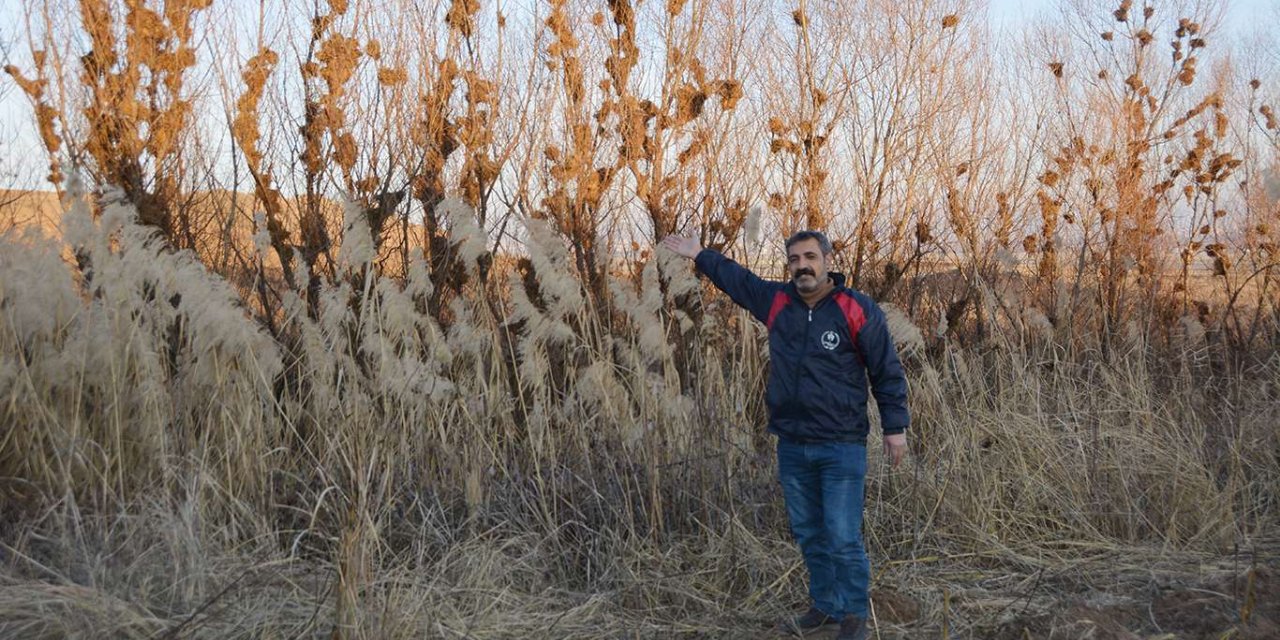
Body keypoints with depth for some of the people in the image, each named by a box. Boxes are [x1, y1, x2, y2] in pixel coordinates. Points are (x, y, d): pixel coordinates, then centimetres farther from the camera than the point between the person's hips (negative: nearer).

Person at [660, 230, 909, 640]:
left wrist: (895, 428, -4)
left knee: (843, 538, -4)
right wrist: (699, 255, 31)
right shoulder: (776, 302, 4)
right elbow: (737, 279, 23)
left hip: (842, 448, -5)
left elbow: (887, 371, -4)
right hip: (792, 448, 5)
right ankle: (825, 603, 33)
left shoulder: (857, 310, -9)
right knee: (808, 534, 15)